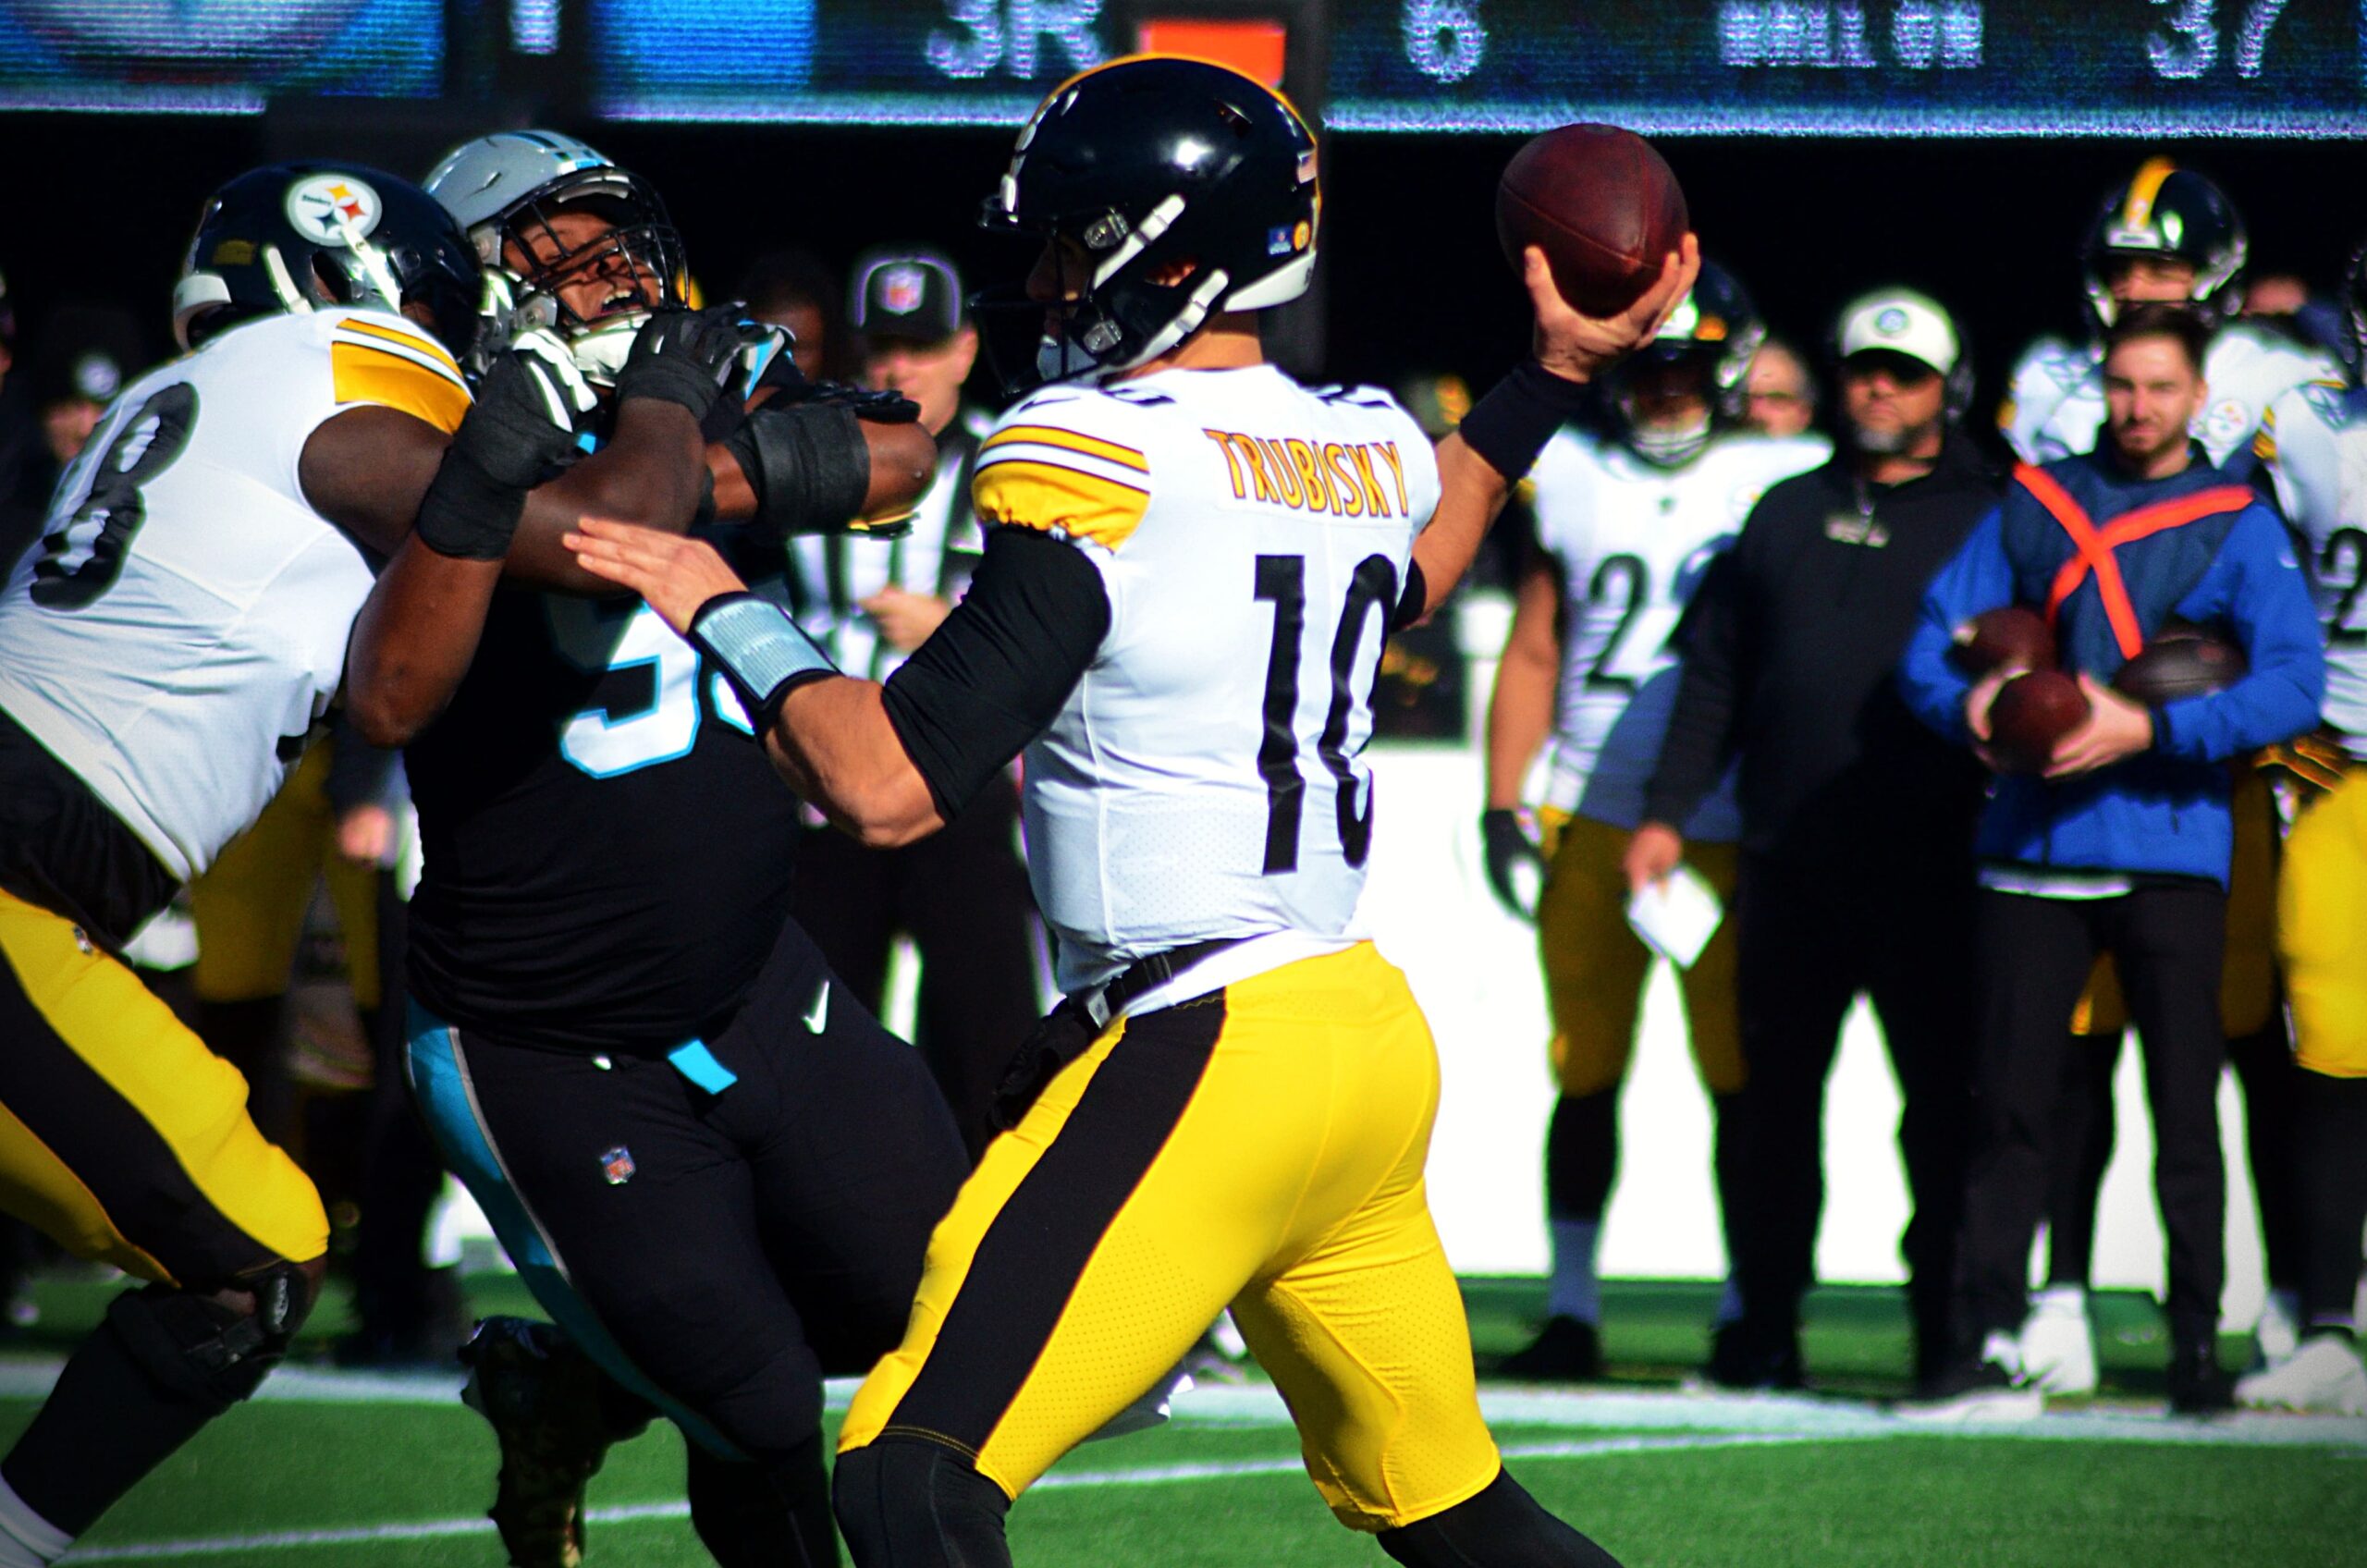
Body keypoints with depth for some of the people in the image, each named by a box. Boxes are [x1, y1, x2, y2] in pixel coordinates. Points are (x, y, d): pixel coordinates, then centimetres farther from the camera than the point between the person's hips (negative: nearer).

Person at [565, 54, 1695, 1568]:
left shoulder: (1096, 469, -13)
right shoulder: (1366, 449, 8)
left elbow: (889, 783, -16)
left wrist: (725, 612, -3)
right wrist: (1555, 374, 43)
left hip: (1203, 1056, -9)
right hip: (1375, 1035, 9)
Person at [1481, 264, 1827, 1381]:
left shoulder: (1783, 485, 3)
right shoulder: (1575, 480, 10)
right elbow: (1533, 654, 14)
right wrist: (1502, 808, 8)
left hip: (1726, 828, -2)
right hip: (1591, 822, 2)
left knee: (1742, 1074, -1)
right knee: (1585, 1070, 3)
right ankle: (1571, 1309, 9)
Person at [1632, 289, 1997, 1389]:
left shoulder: (1987, 521, 5)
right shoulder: (1789, 515, 16)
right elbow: (1716, 673, 17)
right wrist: (1669, 811, 10)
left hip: (1929, 870, -3)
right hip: (1791, 862, 3)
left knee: (1943, 1095, -2)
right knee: (1778, 1094, 6)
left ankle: (1951, 1325, 3)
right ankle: (1765, 1322, 13)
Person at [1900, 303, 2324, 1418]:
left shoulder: (2238, 525, 4)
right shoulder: (2032, 506, 12)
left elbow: (2296, 685, -7)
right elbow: (1934, 645, 10)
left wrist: (2147, 728, -17)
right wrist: (1968, 707, -13)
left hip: (2170, 853, -2)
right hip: (2032, 850, 2)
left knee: (2185, 1111, 0)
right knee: (2007, 1103, -1)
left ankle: (2198, 1345, 8)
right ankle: (1989, 1345, 1)